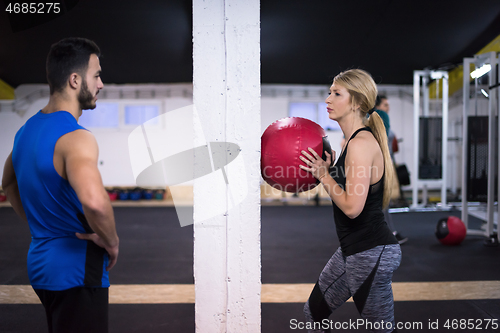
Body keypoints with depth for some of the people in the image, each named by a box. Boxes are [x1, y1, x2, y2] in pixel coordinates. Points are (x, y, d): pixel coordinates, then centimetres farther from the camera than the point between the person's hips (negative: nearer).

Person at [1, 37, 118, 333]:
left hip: (41, 261, 10)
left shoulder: (28, 129, 8)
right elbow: (94, 201, -40)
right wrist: (111, 242, -21)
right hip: (76, 270, -9)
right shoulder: (75, 138, -22)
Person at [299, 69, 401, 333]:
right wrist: (327, 171, 4)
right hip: (354, 249, 10)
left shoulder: (361, 144, -20)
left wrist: (322, 174, -15)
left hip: (371, 254, -10)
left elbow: (352, 207, -26)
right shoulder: (355, 140, 10)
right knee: (314, 311, 20)